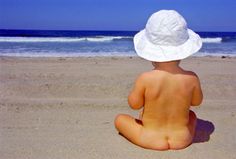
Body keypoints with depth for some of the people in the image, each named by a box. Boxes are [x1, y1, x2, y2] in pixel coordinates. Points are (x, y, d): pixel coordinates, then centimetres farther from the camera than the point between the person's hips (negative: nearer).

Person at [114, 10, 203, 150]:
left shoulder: (145, 78, -24)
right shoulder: (191, 78, -17)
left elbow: (134, 104, -8)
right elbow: (197, 102, 2)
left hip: (150, 140, -3)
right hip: (182, 140, 3)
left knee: (119, 118, 20)